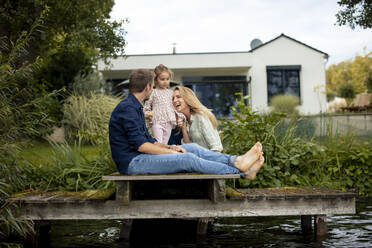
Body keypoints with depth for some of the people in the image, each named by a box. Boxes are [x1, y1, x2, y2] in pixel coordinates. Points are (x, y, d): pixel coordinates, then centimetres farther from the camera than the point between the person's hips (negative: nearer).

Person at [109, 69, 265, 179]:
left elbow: (148, 140, 20)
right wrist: (170, 152, -12)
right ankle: (241, 171, -17)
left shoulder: (136, 107, 20)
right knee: (188, 159, -21)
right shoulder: (127, 107, -15)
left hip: (139, 157, 10)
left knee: (192, 148, -1)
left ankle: (237, 161, -10)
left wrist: (170, 147, 4)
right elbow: (140, 145, -21)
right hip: (132, 163, -10)